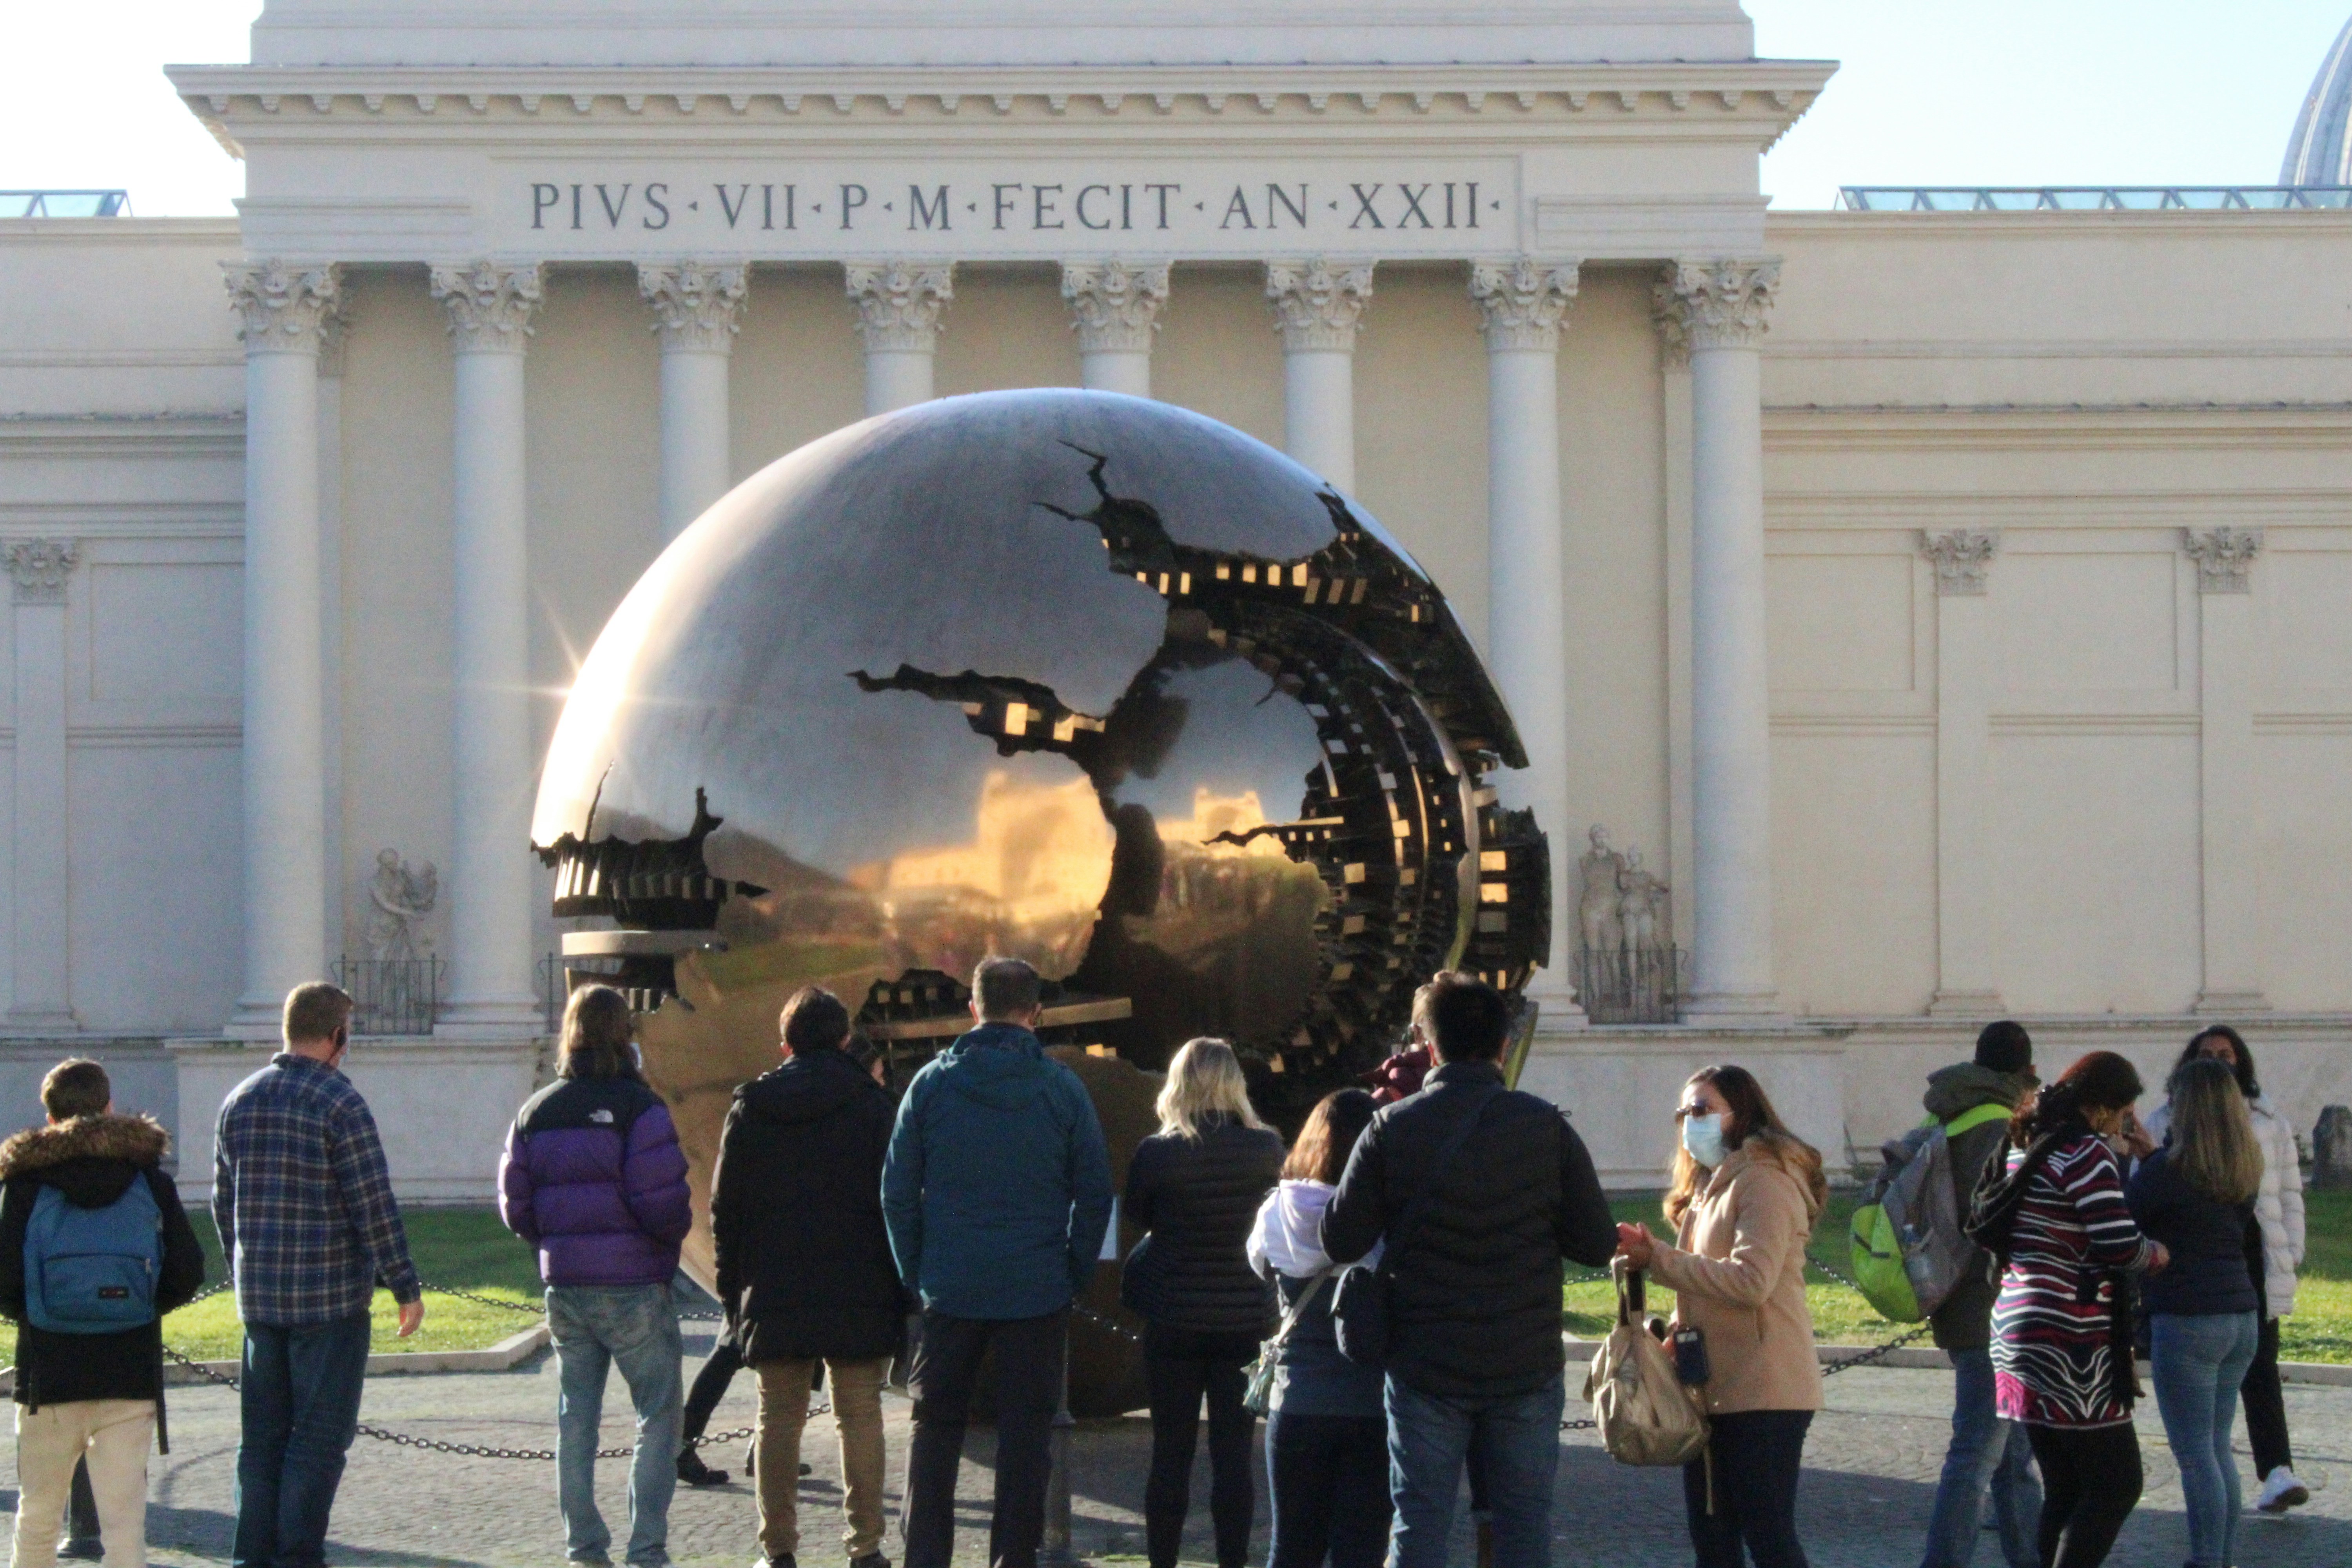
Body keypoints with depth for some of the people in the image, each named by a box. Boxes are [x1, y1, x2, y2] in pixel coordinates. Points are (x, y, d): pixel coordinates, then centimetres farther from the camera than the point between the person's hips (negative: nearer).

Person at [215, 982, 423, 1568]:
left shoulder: (240, 1101, 9)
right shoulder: (339, 1102, -12)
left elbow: (223, 1202, 16)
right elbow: (374, 1206, -14)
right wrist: (406, 1287, -7)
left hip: (258, 1295, 6)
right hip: (330, 1296, -6)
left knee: (262, 1432, 12)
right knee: (321, 1433, -1)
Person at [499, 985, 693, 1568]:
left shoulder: (537, 1111, 6)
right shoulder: (638, 1106, -11)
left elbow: (515, 1205, 5)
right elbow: (662, 1200, -18)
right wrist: (674, 1234, 2)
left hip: (564, 1285, 5)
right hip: (633, 1285, -5)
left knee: (576, 1418, 12)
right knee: (659, 1416, 2)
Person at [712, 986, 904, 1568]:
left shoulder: (751, 1106, 4)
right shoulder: (870, 1105, -1)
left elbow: (725, 1206, 5)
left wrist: (731, 1288, 11)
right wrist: (899, 1289, 2)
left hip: (773, 1294, 1)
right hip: (859, 1293, -1)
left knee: (778, 1418, 7)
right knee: (860, 1417, 5)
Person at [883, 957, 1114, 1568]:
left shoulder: (932, 1082, 0)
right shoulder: (1062, 1088, -2)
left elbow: (898, 1191, 1)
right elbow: (1095, 1195, 0)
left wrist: (915, 1275, 9)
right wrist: (1075, 1276, 8)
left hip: (950, 1289, 1)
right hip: (1037, 1290, -1)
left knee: (935, 1427, 10)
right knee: (1025, 1435, 5)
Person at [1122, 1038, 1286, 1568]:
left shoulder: (1157, 1152, -12)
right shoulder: (1267, 1147, -6)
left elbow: (1138, 1216, 4)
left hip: (1173, 1320, -1)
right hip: (1246, 1317, 1)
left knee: (1171, 1453, 8)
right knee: (1233, 1454, 5)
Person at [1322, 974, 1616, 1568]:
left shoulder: (1392, 1128, -7)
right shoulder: (1545, 1126, -5)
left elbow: (1341, 1243, -5)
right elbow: (1598, 1244, -3)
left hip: (1424, 1368, 0)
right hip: (1527, 1366, 0)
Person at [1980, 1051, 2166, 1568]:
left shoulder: (2024, 1149, 13)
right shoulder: (2086, 1153, -14)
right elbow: (2120, 1247, -22)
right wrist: (2160, 1253, 1)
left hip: (2018, 1331, 9)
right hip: (2070, 1346, -9)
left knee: (2064, 1489, 13)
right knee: (2116, 1485, -3)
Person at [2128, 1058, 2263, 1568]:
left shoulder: (2170, 1168, -14)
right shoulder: (2245, 1168, 7)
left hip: (2187, 1320, -7)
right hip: (2241, 1317, 7)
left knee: (2195, 1454, -3)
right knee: (2218, 1449, 16)